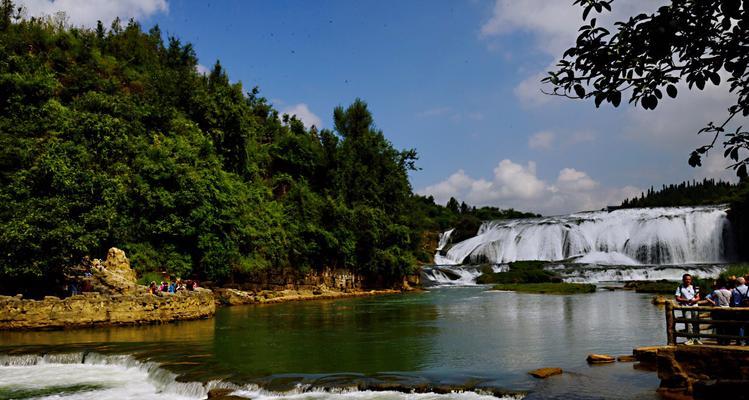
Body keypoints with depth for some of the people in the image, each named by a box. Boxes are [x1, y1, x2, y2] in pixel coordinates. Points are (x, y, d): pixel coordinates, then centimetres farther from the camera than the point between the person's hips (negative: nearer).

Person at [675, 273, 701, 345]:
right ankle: (690, 339, -5)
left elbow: (698, 297, 10)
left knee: (696, 323, 3)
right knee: (688, 322, -9)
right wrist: (686, 300, -15)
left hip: (694, 307, 3)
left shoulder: (694, 288, 13)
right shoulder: (680, 288, 4)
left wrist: (694, 300, -12)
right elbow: (677, 298, -2)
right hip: (685, 307, -3)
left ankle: (696, 339, 12)